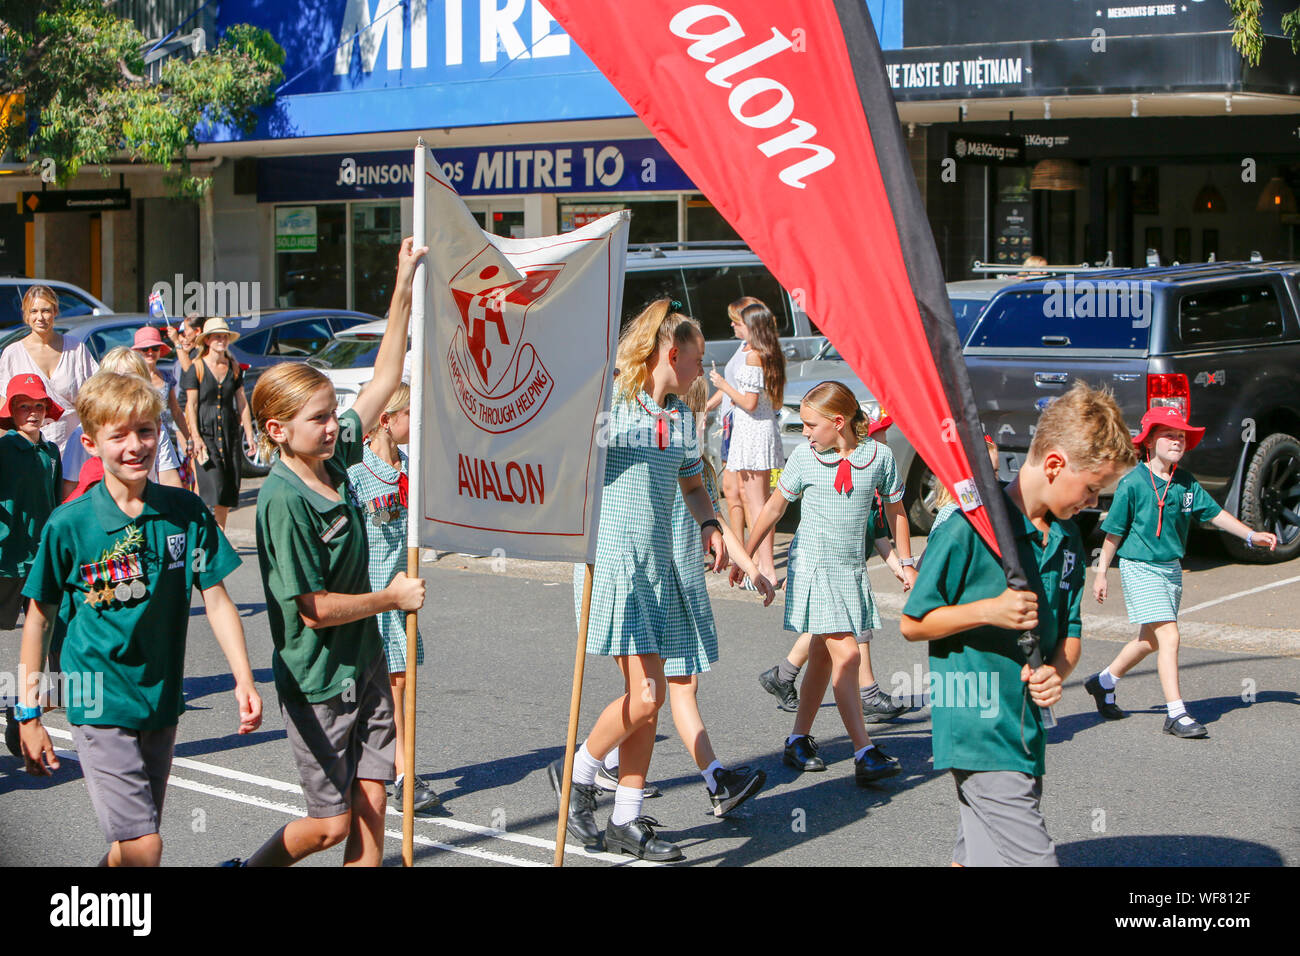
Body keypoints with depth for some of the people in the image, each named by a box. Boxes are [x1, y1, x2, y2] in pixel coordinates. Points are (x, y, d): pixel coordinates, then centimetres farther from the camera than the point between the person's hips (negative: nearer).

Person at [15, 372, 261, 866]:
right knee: (142, 846, -13)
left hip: (161, 700, 4)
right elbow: (39, 618, -2)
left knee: (132, 841, 15)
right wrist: (29, 715, -1)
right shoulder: (69, 525, -10)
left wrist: (244, 679, -10)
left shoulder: (187, 513, -2)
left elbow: (216, 599, 1)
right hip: (100, 704, -4)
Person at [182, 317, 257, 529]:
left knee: (228, 494, 4)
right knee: (213, 490, -12)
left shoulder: (234, 368, 11)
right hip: (206, 433, -5)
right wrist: (196, 438, -13)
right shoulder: (196, 368, -3)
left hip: (230, 432, 5)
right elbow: (191, 405, -5)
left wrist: (249, 434, 8)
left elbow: (241, 403, 13)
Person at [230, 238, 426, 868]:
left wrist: (404, 287, 4)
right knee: (332, 822, 4)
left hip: (365, 663, 7)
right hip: (317, 680, -7)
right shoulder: (283, 501, -21)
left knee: (371, 803, 4)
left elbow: (384, 380, 8)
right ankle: (254, 867, 28)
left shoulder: (333, 459, 1)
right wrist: (392, 597, -10)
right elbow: (315, 609, -21)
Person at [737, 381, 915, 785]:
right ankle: (865, 754, -15)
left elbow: (895, 510, 12)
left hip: (852, 569, 3)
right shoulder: (805, 457, -2)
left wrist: (906, 564, 13)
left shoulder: (880, 455, 0)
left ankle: (799, 740, 23)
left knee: (823, 655, 10)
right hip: (812, 565, -3)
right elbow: (774, 507, 9)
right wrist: (745, 556, 12)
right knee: (846, 654, -13)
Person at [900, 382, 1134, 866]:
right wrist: (989, 610, -20)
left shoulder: (1068, 538, 11)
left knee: (976, 856, 15)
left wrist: (1056, 671, -4)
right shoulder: (969, 529, -13)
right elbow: (913, 623, -7)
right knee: (1030, 856, -11)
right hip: (980, 730, -8)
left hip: (1026, 730, 8)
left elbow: (1069, 631, 18)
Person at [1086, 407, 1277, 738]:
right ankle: (1176, 714, -12)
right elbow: (1114, 532, -7)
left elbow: (1215, 513, 10)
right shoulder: (1133, 483, -13)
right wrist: (1101, 573, -3)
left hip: (1171, 568, 7)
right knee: (1168, 637, -15)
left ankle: (1104, 682, 40)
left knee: (1150, 640, 17)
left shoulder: (1186, 483, 3)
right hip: (1139, 568, -7)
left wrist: (1251, 535, 0)